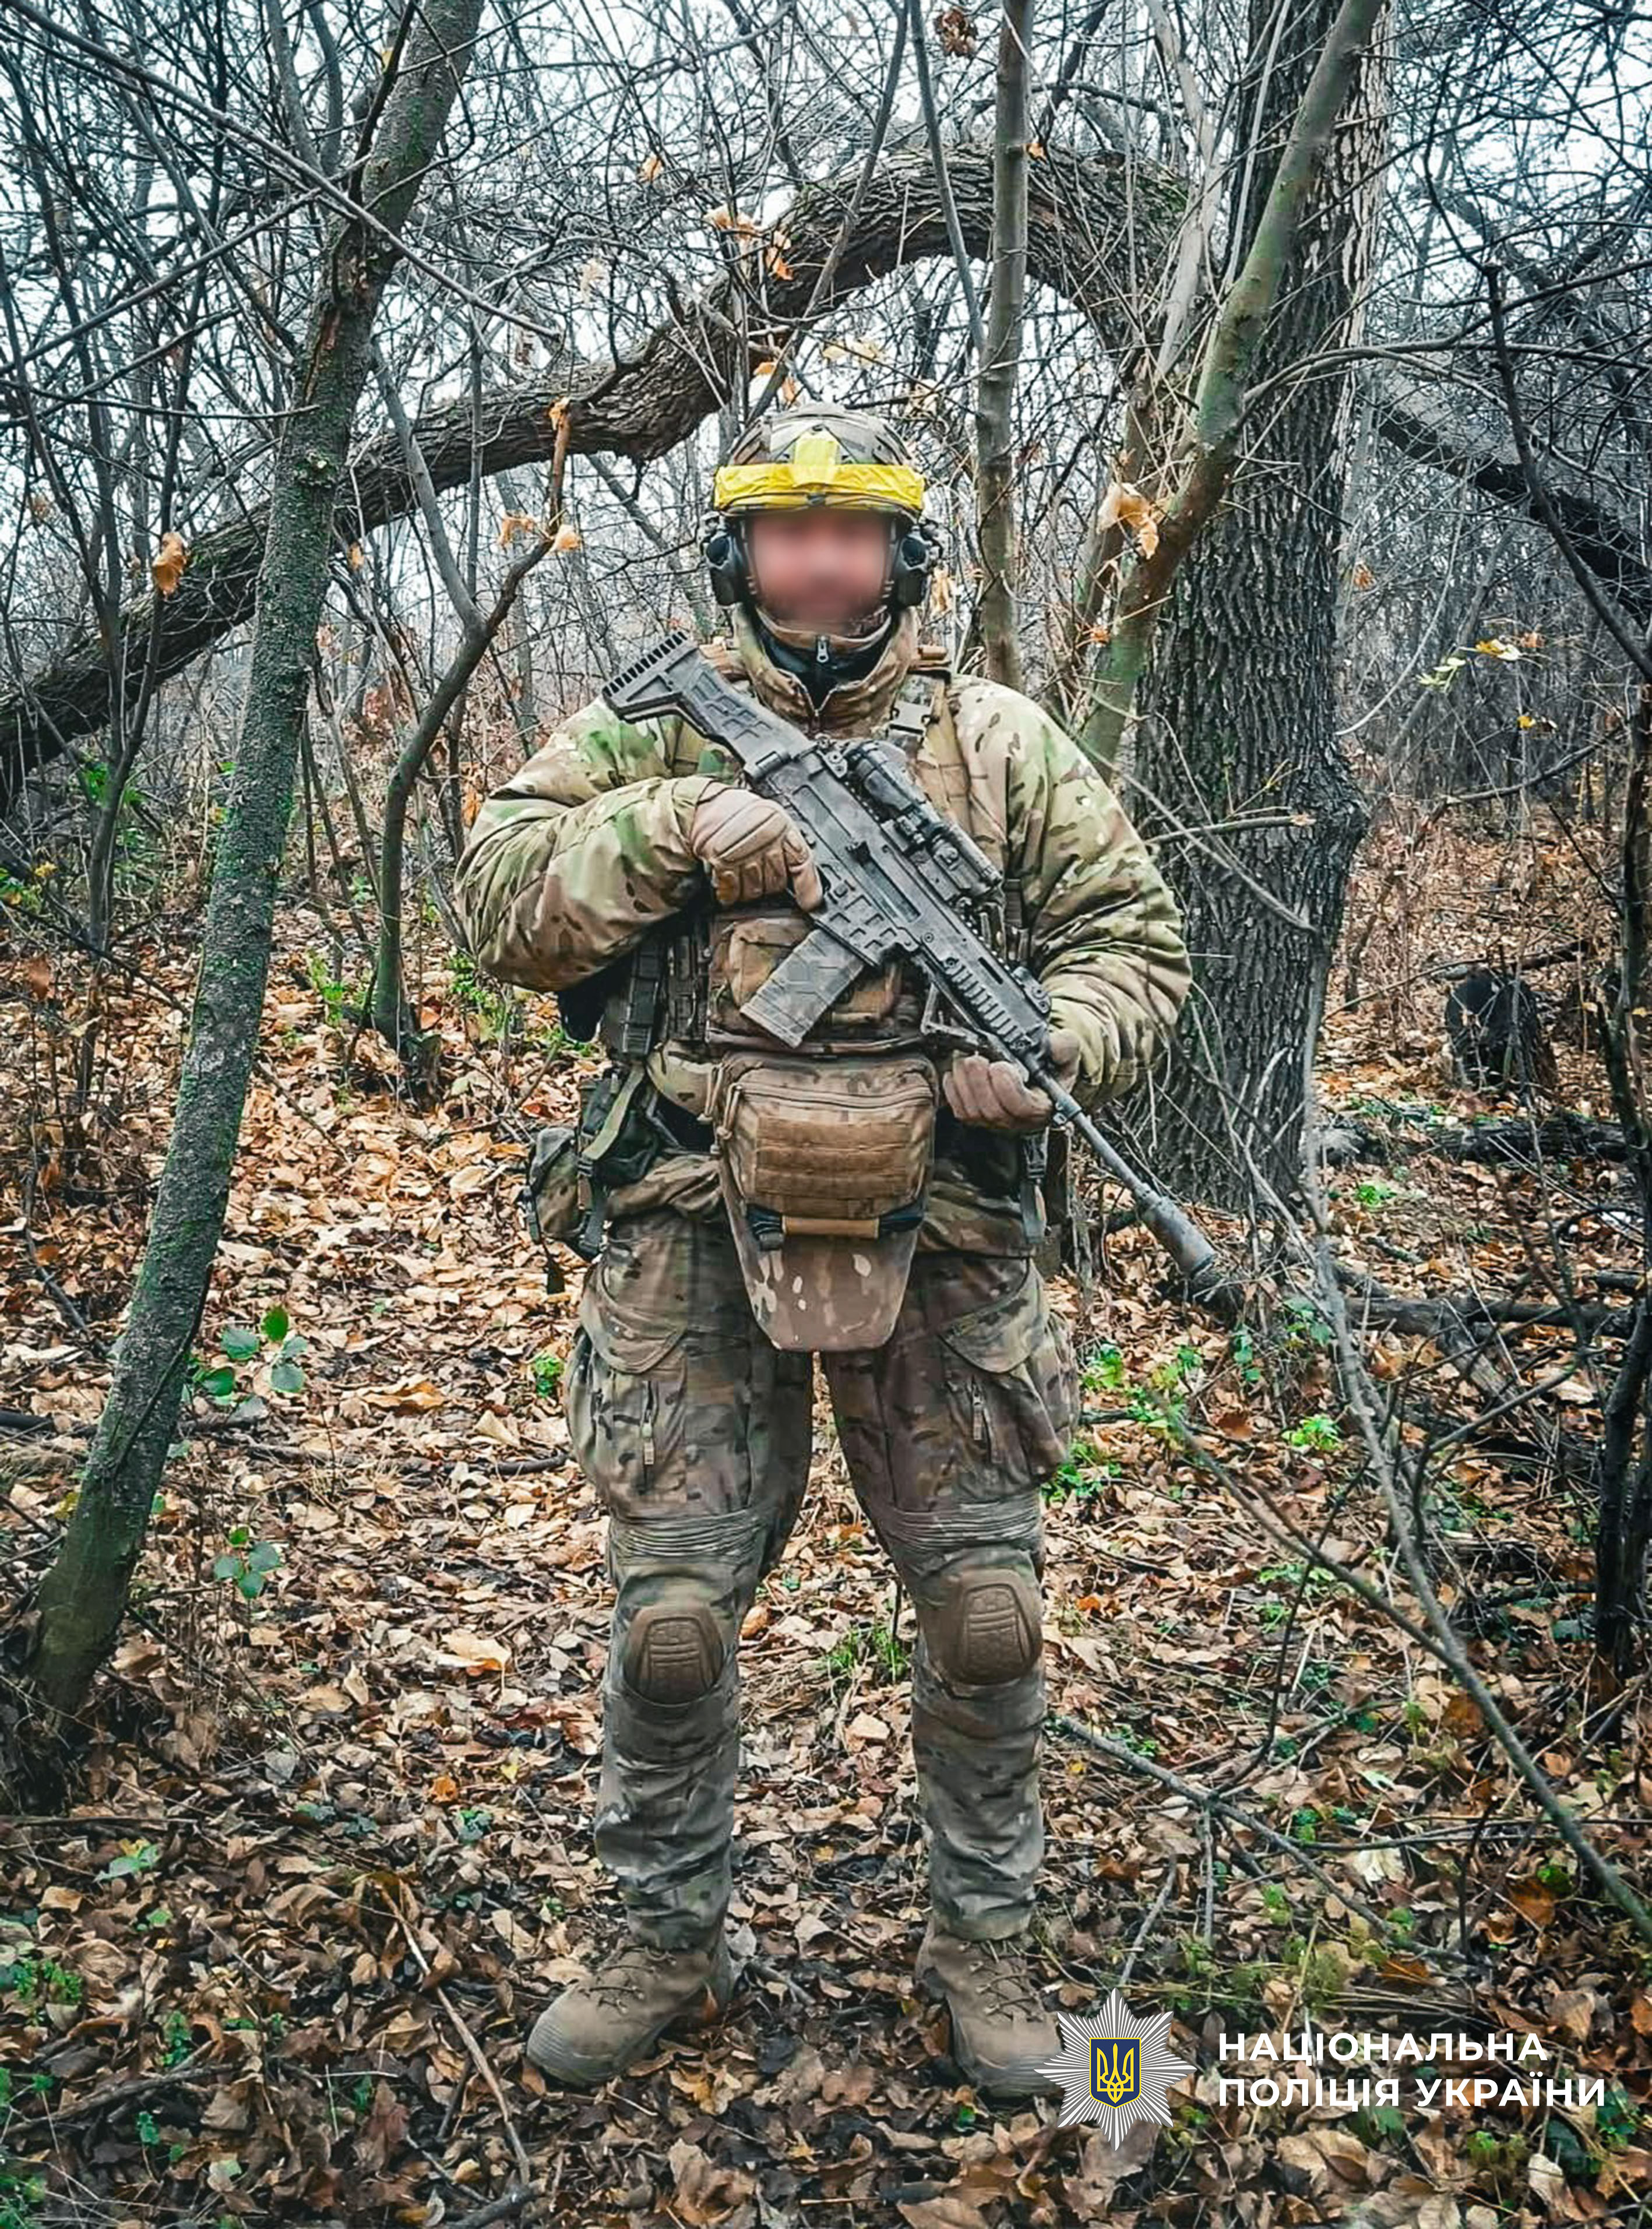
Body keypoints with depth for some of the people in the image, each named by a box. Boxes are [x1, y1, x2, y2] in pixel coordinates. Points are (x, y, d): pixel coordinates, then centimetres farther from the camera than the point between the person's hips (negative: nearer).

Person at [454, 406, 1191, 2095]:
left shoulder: (1000, 743, 7)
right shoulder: (650, 732, 6)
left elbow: (1134, 940, 7)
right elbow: (500, 904, -1)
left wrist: (1044, 1048, -14)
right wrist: (672, 826, -15)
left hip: (939, 1254, 1)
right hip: (693, 1252, 0)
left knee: (987, 1621, 7)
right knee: (669, 1624, 5)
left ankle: (982, 1939, 31)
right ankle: (670, 1944, 29)